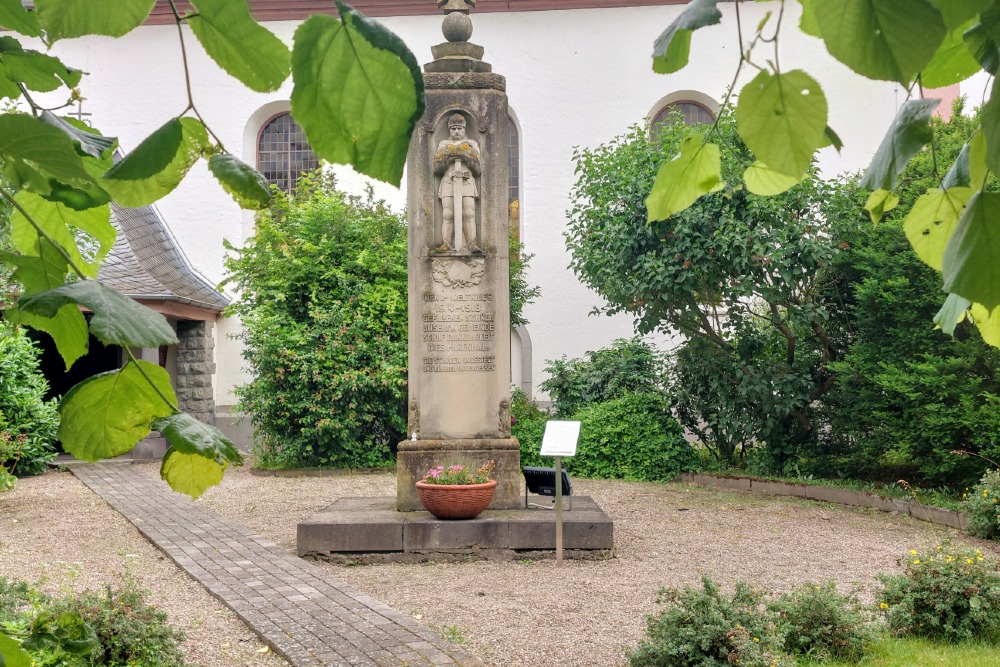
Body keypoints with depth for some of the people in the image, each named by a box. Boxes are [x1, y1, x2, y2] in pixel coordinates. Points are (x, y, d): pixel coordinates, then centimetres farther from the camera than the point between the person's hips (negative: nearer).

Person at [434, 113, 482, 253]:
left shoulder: (472, 144, 18)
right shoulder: (443, 145, 20)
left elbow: (478, 169, 9)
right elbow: (437, 169, 11)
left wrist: (467, 158, -7)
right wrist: (448, 159, -6)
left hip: (467, 183, -1)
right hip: (448, 183, 1)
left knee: (469, 214, -12)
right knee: (448, 214, -10)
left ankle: (472, 244, -17)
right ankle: (446, 244, -13)